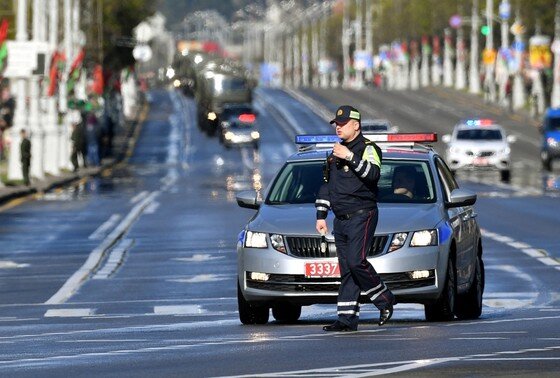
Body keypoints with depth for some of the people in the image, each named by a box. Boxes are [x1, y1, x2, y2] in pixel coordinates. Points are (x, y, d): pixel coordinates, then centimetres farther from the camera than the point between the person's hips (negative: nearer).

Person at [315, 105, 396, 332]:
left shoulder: (367, 149, -4)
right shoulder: (334, 154, 20)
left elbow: (373, 174, -23)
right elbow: (326, 187, 25)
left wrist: (350, 157, -27)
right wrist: (321, 216, 20)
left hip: (362, 216, -7)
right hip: (341, 219, 7)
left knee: (356, 261, -19)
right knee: (346, 270, 4)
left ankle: (385, 300, -1)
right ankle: (347, 319, 1)